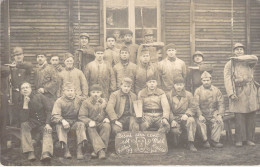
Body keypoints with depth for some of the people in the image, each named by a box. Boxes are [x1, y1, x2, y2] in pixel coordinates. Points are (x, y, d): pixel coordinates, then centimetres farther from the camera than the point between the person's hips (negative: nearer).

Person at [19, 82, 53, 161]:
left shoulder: (40, 97, -1)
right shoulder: (21, 103, 1)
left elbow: (49, 110, -6)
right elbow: (23, 119, -14)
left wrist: (47, 124, -19)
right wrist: (25, 104, -19)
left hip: (43, 124, -1)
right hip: (31, 124, 1)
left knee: (48, 131, -32)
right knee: (24, 125, -30)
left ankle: (46, 153, -53)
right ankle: (30, 152, -35)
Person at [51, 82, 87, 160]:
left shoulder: (79, 99, 4)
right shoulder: (59, 101, -5)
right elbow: (54, 116, -16)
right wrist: (62, 121, -36)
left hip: (75, 122, 2)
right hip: (64, 122, -1)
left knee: (81, 124, -30)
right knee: (59, 126, -34)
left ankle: (79, 149, -36)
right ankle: (66, 149, -39)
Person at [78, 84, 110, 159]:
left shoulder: (104, 102, 12)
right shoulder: (86, 103, 2)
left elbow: (107, 113, 21)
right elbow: (81, 116, -3)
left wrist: (106, 118, -3)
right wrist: (89, 121, -21)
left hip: (102, 123, 2)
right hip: (91, 123, -2)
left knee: (107, 126, -32)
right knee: (91, 129, -37)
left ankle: (96, 150, -35)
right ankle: (100, 150, -50)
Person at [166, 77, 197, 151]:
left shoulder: (189, 95, 9)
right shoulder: (169, 95, 7)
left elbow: (192, 107, 4)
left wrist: (187, 114, -17)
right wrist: (172, 120, -13)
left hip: (185, 117, 1)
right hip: (174, 118, -1)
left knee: (191, 120, -34)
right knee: (175, 130, -31)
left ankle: (191, 143, -25)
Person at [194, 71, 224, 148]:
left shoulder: (216, 90, 7)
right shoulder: (198, 91, 3)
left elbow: (221, 104, 3)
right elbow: (196, 105, -4)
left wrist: (219, 115, -12)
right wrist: (200, 115, -19)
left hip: (214, 113, 1)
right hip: (202, 113, -1)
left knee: (219, 122, -26)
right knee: (200, 122, -30)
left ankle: (214, 140, -12)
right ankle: (205, 140, -12)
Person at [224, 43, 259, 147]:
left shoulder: (249, 62, 13)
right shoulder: (229, 64, 8)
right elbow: (227, 79, -3)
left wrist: (239, 58, -7)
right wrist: (231, 93, -16)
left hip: (250, 92, 2)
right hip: (238, 92, -2)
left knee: (251, 116, 2)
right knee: (239, 117, -5)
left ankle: (249, 139, 9)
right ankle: (239, 140, 3)